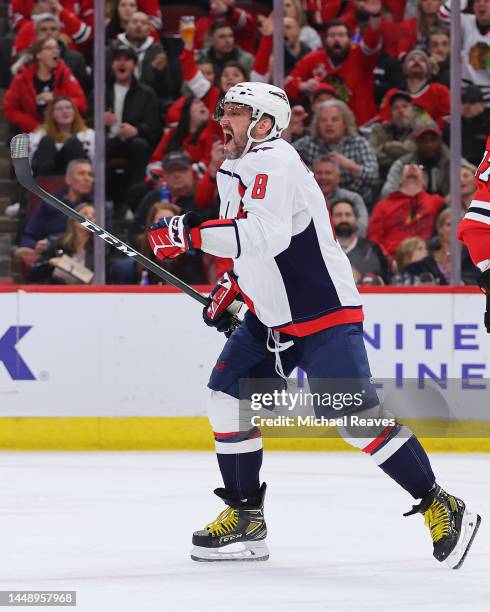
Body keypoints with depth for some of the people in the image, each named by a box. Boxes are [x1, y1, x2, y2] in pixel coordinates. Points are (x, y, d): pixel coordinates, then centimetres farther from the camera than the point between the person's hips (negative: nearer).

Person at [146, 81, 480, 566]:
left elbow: (268, 234, -34)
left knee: (354, 415, -15)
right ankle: (244, 517, 13)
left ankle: (440, 508, -7)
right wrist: (226, 291, 15)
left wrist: (190, 235, -31)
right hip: (270, 316, 10)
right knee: (228, 395, 5)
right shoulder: (234, 171, 12)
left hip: (324, 314, -10)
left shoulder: (274, 163, -19)